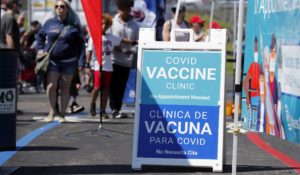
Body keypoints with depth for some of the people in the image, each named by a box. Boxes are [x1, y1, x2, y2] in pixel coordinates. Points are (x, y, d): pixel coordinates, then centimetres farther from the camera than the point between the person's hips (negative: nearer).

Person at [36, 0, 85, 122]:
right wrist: (40, 48, 4)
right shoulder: (50, 23, 4)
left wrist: (80, 61, -2)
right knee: (51, 86, -7)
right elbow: (40, 35, 19)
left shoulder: (74, 25, 0)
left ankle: (62, 114, 15)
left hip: (68, 62, -1)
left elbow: (80, 43, 4)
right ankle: (52, 111, 10)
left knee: (65, 88, 6)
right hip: (52, 60, 1)